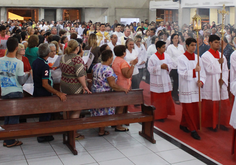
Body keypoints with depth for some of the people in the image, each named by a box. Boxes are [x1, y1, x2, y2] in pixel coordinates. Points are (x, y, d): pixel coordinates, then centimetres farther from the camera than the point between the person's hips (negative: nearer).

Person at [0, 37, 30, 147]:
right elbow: (21, 81, -12)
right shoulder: (19, 63, -14)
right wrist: (27, 74, 5)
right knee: (14, 116, 6)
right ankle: (10, 141, 11)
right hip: (15, 92, -4)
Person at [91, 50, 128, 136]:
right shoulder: (108, 70, -24)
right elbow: (113, 85, -24)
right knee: (104, 113, 6)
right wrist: (123, 89, -14)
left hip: (95, 92, 8)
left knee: (98, 111, 20)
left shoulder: (96, 66, 0)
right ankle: (101, 131, 17)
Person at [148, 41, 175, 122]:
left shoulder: (167, 56, 5)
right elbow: (150, 69, -13)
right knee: (157, 99, 1)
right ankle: (158, 115, 11)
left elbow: (171, 65, 8)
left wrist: (167, 66, -14)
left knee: (166, 97, 10)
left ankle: (164, 114, 24)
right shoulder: (153, 57, -9)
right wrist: (160, 67, -20)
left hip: (166, 80, 5)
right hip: (156, 81, -5)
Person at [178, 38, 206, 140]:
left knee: (195, 108, 10)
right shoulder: (181, 58, -7)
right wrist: (194, 71, -29)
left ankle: (183, 124, 29)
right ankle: (193, 130, 5)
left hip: (195, 87, 6)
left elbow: (202, 71, 9)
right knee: (188, 109, -3)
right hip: (186, 87, -6)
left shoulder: (197, 57, 9)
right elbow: (182, 73, -16)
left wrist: (201, 81, -8)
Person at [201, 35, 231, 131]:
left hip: (221, 84, 5)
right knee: (211, 105, 2)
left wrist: (223, 79, -7)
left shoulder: (221, 55, 11)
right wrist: (218, 63, -11)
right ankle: (211, 124, 16)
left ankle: (221, 123, 21)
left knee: (224, 104, 6)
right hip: (210, 85, -5)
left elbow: (225, 70, 9)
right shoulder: (205, 56, -6)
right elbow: (209, 70, -16)